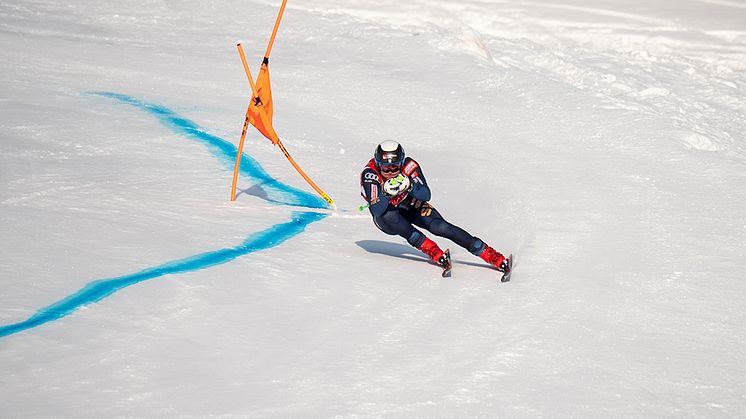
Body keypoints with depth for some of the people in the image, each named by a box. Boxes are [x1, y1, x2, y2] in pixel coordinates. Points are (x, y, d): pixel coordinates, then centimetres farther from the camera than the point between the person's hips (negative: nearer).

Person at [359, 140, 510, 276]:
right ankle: (433, 251, -32)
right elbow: (376, 210, -34)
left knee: (441, 227, -22)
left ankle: (495, 257, -23)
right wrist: (386, 192, -52)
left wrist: (410, 186, -44)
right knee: (389, 214, -36)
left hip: (412, 205, 1)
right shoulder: (369, 174, -28)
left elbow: (426, 196, -24)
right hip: (386, 217, 0)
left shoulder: (409, 165, -25)